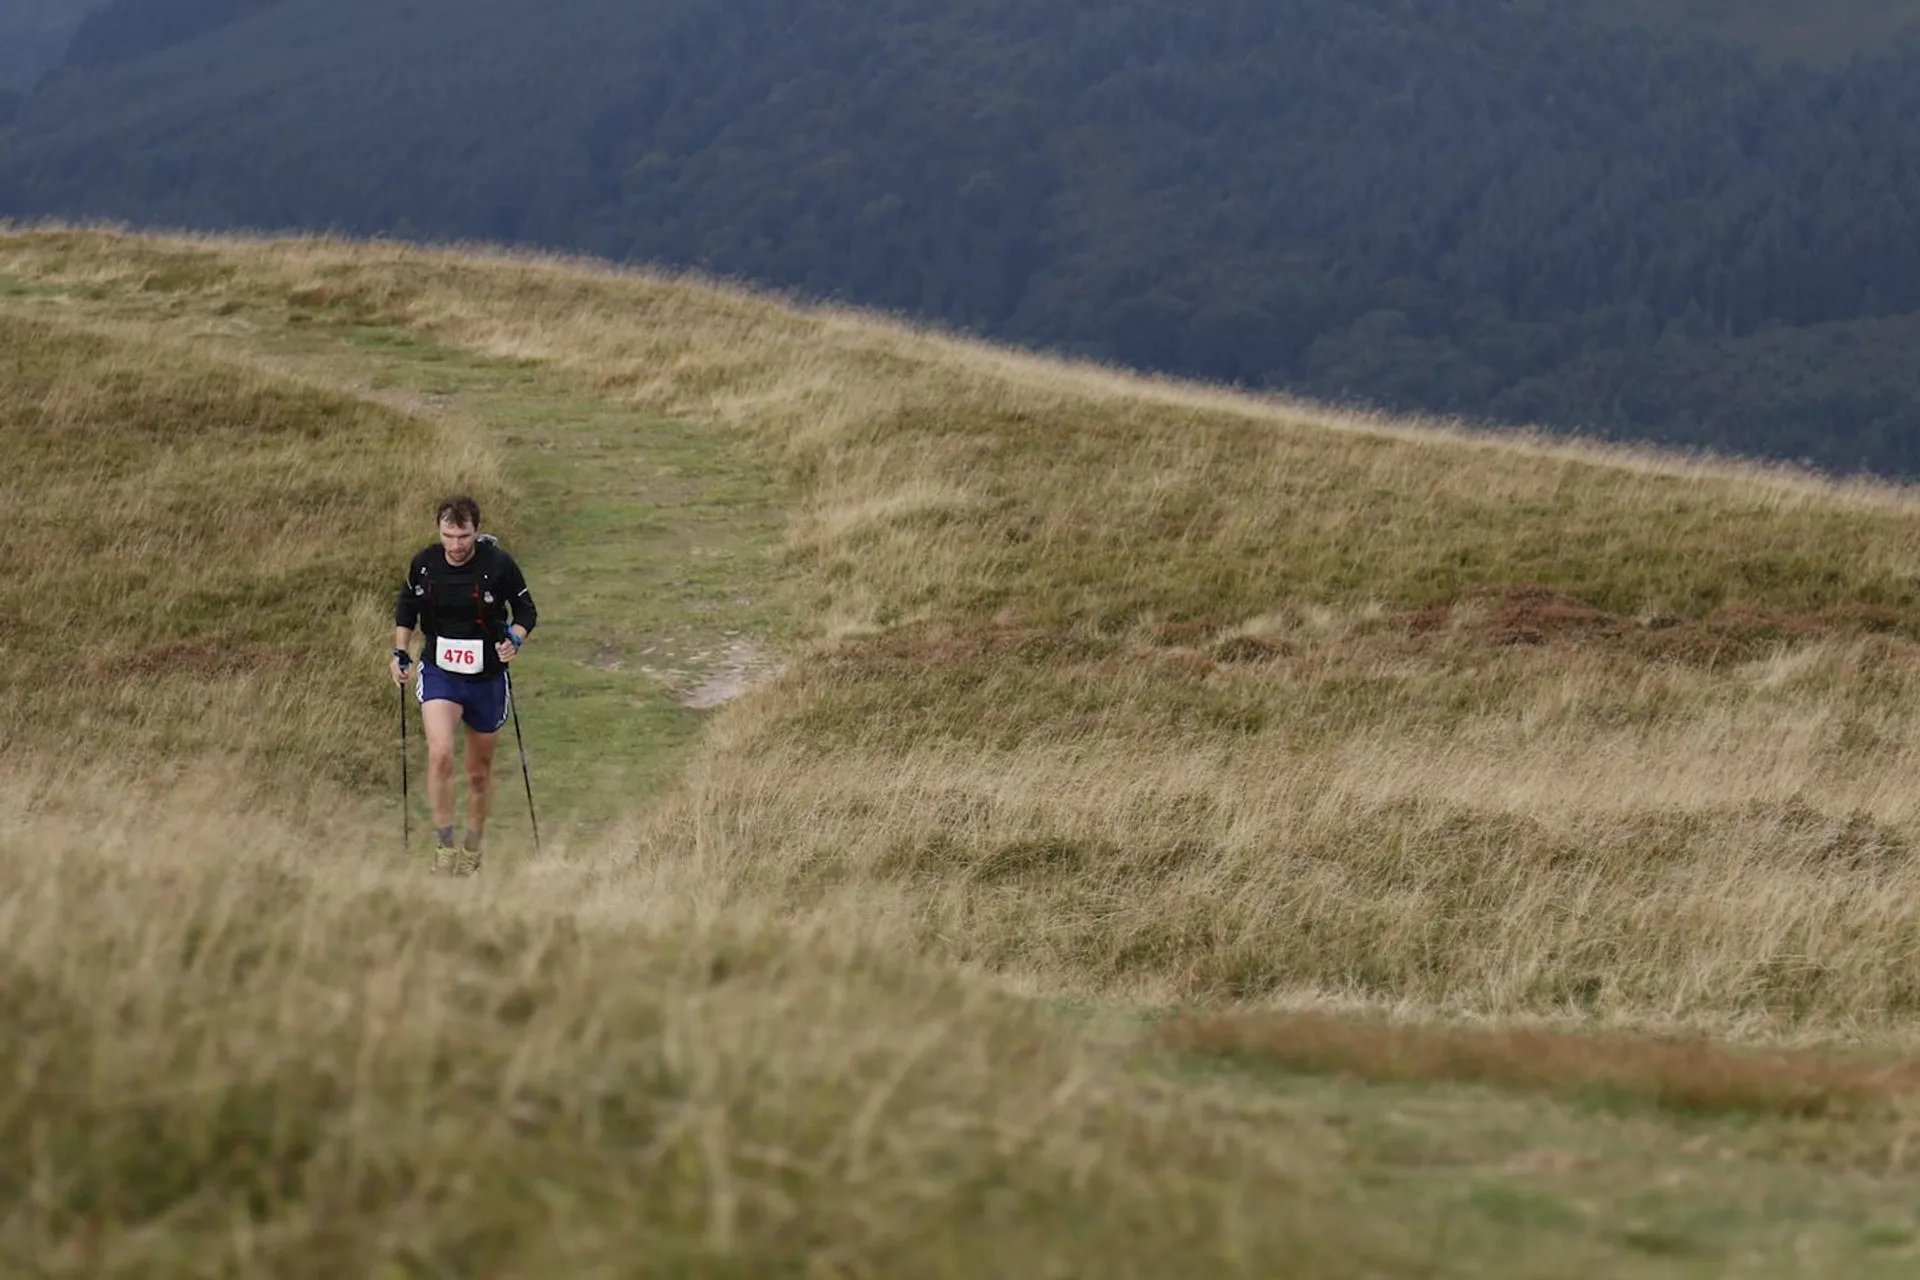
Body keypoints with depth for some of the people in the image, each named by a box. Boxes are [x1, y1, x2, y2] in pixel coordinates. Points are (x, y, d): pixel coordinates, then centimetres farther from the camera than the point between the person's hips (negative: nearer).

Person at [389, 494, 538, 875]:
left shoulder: (498, 564, -15)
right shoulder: (424, 563, -7)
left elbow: (526, 610, -2)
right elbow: (406, 607, 12)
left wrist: (515, 640, -21)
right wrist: (400, 653, 3)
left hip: (486, 677, 0)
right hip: (438, 673, 0)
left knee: (479, 771, 12)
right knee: (440, 754, -22)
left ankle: (472, 851, 31)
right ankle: (444, 847, -14)